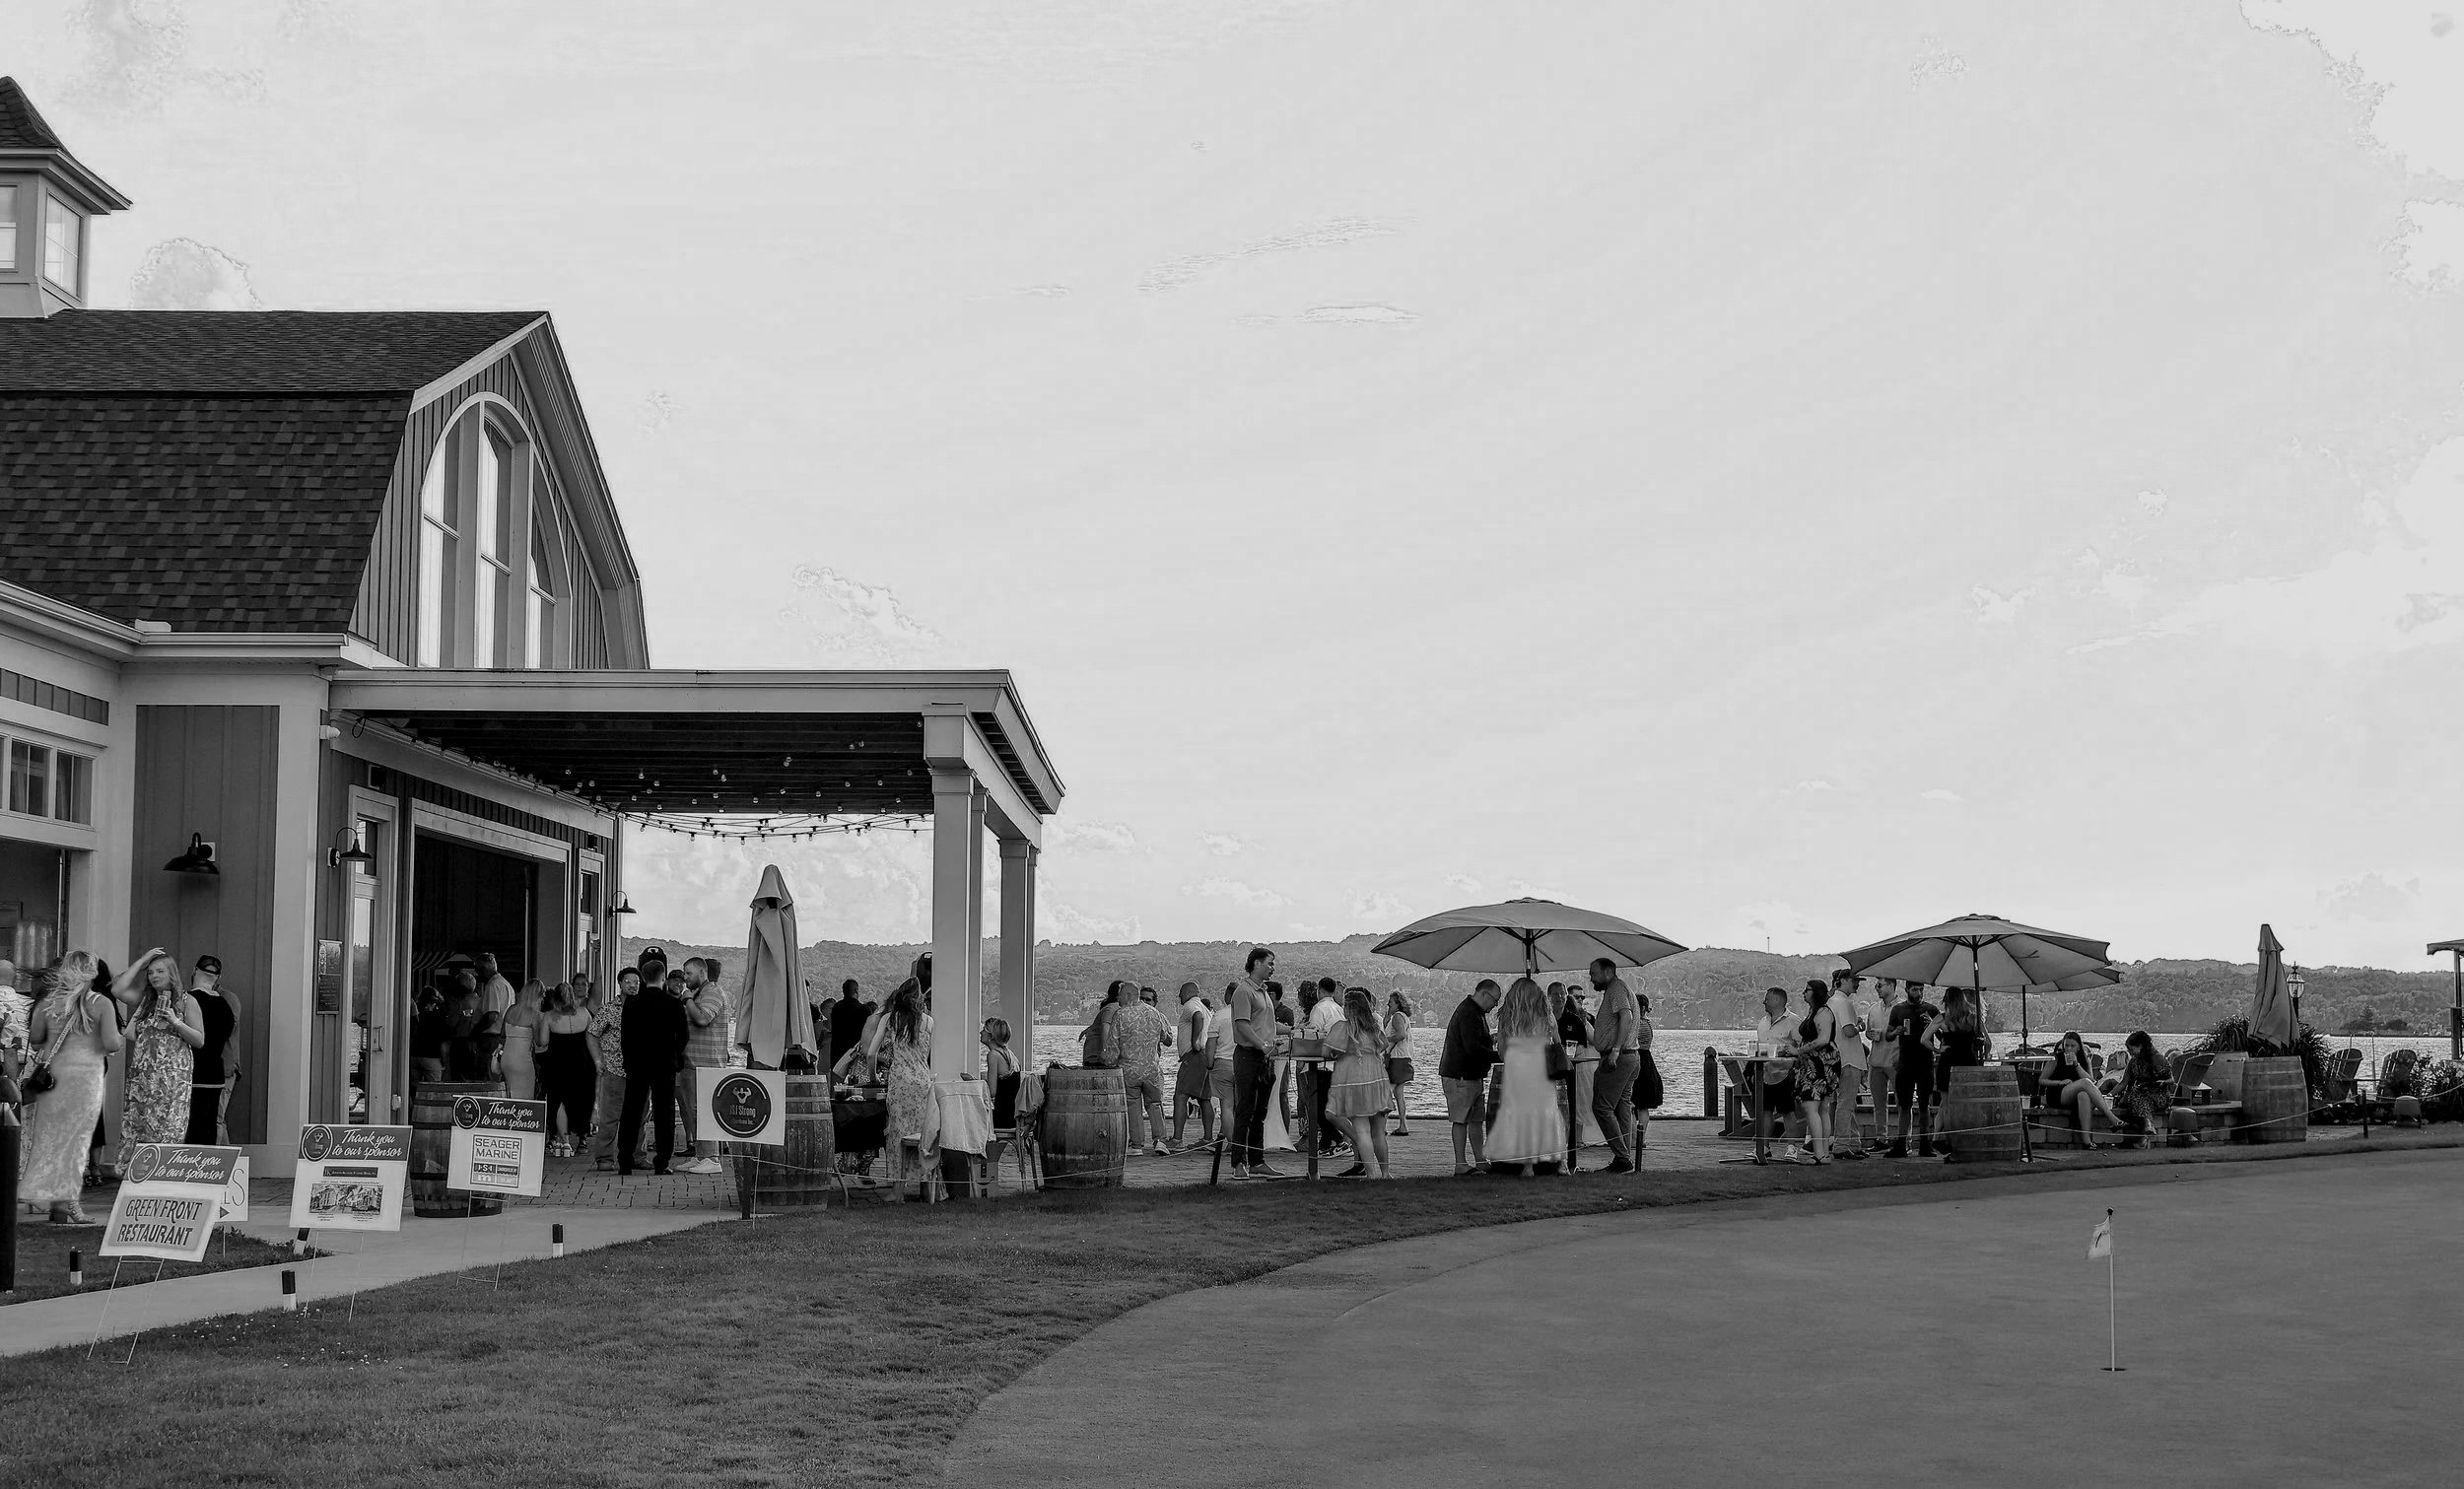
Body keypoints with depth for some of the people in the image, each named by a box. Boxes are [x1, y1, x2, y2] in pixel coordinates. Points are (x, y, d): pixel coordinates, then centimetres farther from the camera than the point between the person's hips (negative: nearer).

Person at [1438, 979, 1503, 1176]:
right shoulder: (1468, 1014, -18)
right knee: (1461, 1120, -7)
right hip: (1460, 1076, -11)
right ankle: (1460, 1166, -5)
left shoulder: (1475, 1012, 18)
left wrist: (1490, 1041, 11)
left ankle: (1480, 1161, 14)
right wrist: (1500, 1056, -22)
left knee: (1476, 1119, 10)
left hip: (1473, 1076, 11)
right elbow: (1473, 1048, -26)